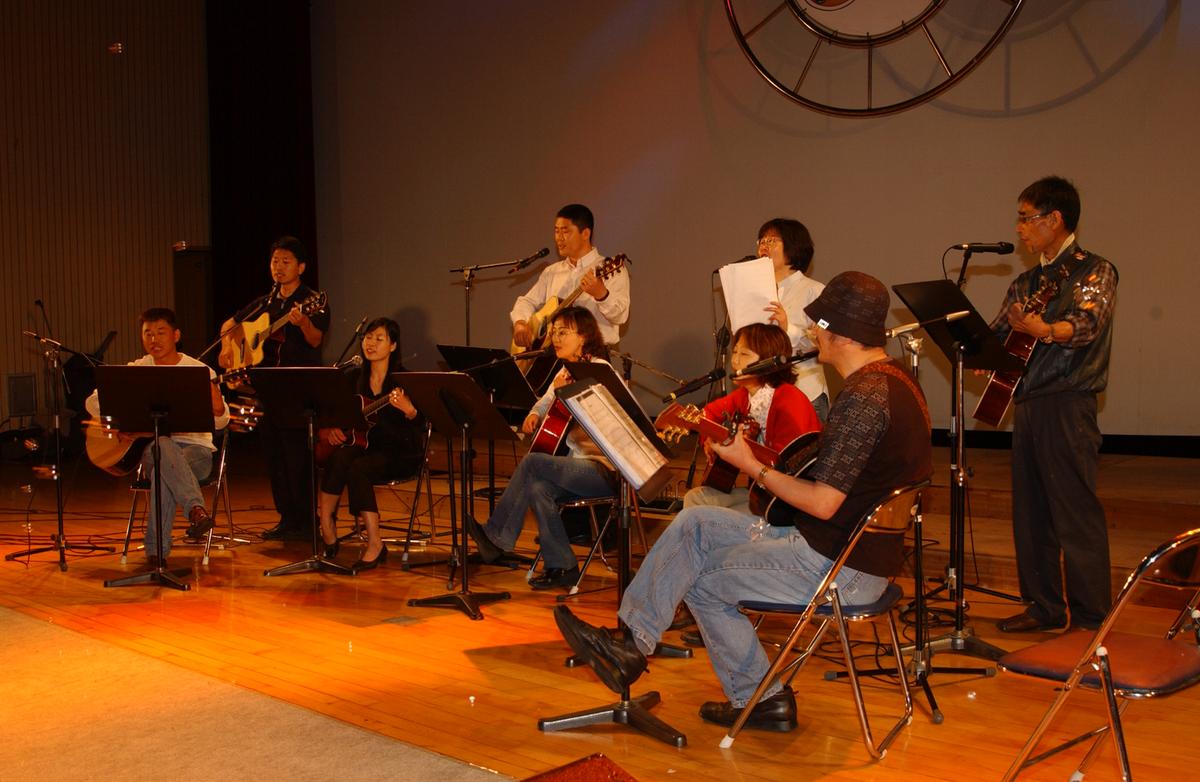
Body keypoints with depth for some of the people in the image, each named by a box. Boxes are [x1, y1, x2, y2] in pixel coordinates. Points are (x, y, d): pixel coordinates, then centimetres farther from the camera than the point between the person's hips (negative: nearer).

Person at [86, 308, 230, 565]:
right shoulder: (136, 371, 9)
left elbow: (219, 422, -7)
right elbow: (94, 401, 10)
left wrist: (217, 409, -31)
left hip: (195, 449, -1)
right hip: (151, 447, 1)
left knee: (164, 474, -36)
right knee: (164, 446, -37)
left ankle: (157, 550, -32)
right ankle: (196, 510, -51)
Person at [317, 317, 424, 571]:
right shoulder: (356, 379, 9)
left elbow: (419, 428, -16)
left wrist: (409, 410, -36)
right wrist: (332, 430, -4)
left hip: (400, 453, -4)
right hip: (366, 445, 4)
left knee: (358, 468, -33)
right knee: (339, 457, -29)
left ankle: (375, 545, -29)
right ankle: (326, 528, -22)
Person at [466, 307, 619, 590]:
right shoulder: (567, 372, 16)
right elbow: (545, 404, 26)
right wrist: (534, 415, 5)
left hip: (603, 469, -7)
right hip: (578, 465, 7)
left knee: (532, 463, -24)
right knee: (537, 488, -22)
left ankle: (496, 537, -13)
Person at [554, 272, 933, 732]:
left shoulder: (864, 397, -23)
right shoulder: (894, 380, 10)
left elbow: (823, 504, -23)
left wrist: (751, 466, -11)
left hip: (841, 566, -10)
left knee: (701, 579, 3)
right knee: (693, 524, 8)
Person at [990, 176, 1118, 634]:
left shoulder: (1093, 271, -5)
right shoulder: (1026, 283, 17)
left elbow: (1087, 324, -24)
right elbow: (997, 335, 18)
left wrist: (1043, 331, -43)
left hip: (1067, 406, -8)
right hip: (1026, 403, 8)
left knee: (1077, 514, -5)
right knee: (1030, 511, 11)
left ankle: (1091, 620, 3)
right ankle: (1044, 606, 22)